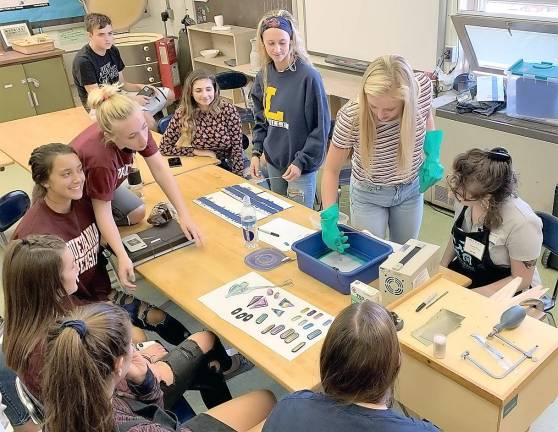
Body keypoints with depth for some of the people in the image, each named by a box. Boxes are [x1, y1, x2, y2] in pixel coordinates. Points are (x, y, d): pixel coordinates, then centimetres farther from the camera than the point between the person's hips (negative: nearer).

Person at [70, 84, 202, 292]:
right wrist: (122, 257, -43)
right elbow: (103, 211, -35)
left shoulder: (136, 127, -29)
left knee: (137, 212, -4)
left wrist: (184, 215, -32)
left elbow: (159, 168, -26)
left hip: (104, 182, 6)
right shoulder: (100, 158, -44)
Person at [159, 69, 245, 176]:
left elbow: (237, 149, -7)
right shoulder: (182, 113, -9)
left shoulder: (228, 110, -12)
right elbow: (163, 147, -5)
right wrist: (197, 152, -11)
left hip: (225, 169, 0)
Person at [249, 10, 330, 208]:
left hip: (301, 167, -6)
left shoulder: (308, 76, -19)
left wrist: (302, 162, -16)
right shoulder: (264, 74, 0)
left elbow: (321, 127, -15)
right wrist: (256, 151, 2)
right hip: (273, 162, 6)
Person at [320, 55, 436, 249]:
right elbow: (331, 170, -20)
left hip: (411, 189, 3)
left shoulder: (422, 86, -25)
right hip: (368, 195, -3)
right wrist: (329, 217, -30)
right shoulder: (351, 117, -33)